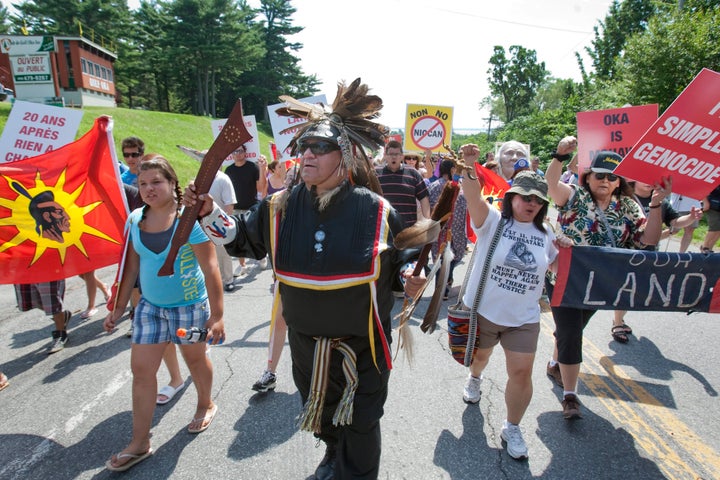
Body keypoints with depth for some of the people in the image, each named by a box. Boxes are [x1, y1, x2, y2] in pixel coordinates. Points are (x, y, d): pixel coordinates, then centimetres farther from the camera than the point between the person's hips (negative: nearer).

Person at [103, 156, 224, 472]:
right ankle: (139, 443, 21)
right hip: (150, 305, 5)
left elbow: (210, 269, -18)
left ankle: (205, 405, 45)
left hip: (190, 305, -4)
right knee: (141, 369, 6)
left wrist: (217, 315, -20)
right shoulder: (135, 219, -1)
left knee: (195, 358, 15)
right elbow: (132, 266, 8)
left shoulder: (188, 218, -18)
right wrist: (119, 307, 9)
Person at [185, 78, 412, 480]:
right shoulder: (281, 208, -10)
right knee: (321, 413, 29)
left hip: (362, 344, -3)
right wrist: (209, 213, -7)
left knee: (361, 425, 14)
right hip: (306, 340, 4)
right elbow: (243, 237, 6)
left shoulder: (376, 211, -17)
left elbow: (403, 261, -1)